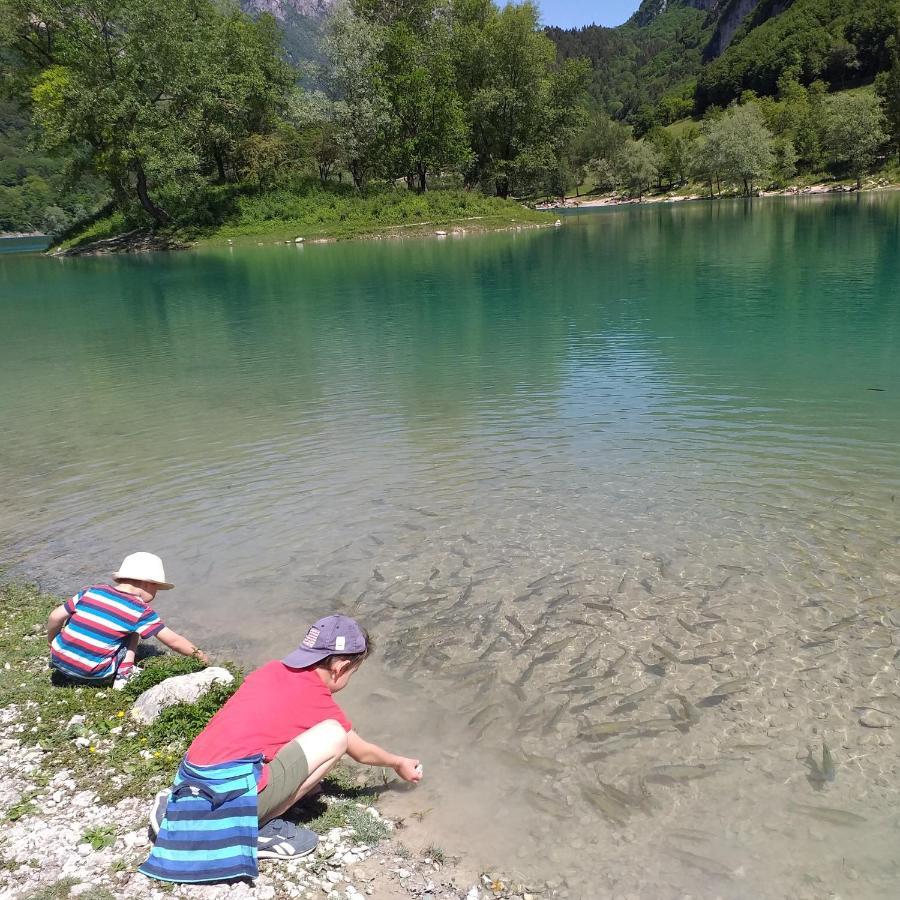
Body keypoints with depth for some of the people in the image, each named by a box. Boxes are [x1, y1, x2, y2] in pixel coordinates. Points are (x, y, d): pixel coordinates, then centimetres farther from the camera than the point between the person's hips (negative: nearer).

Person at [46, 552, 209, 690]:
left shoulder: (92, 591, 1)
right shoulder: (141, 611, -8)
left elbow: (56, 617, 3)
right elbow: (173, 641, -5)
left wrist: (51, 640, 22)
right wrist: (200, 655, 9)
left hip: (59, 661, 4)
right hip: (93, 675, -3)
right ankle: (124, 675, 1)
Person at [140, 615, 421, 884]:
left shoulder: (272, 670, 15)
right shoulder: (319, 702, 1)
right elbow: (362, 752, 18)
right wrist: (399, 763, 38)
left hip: (191, 779, 8)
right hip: (229, 792, -7)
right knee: (334, 734, -7)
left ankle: (179, 804, 18)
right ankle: (260, 828, -2)